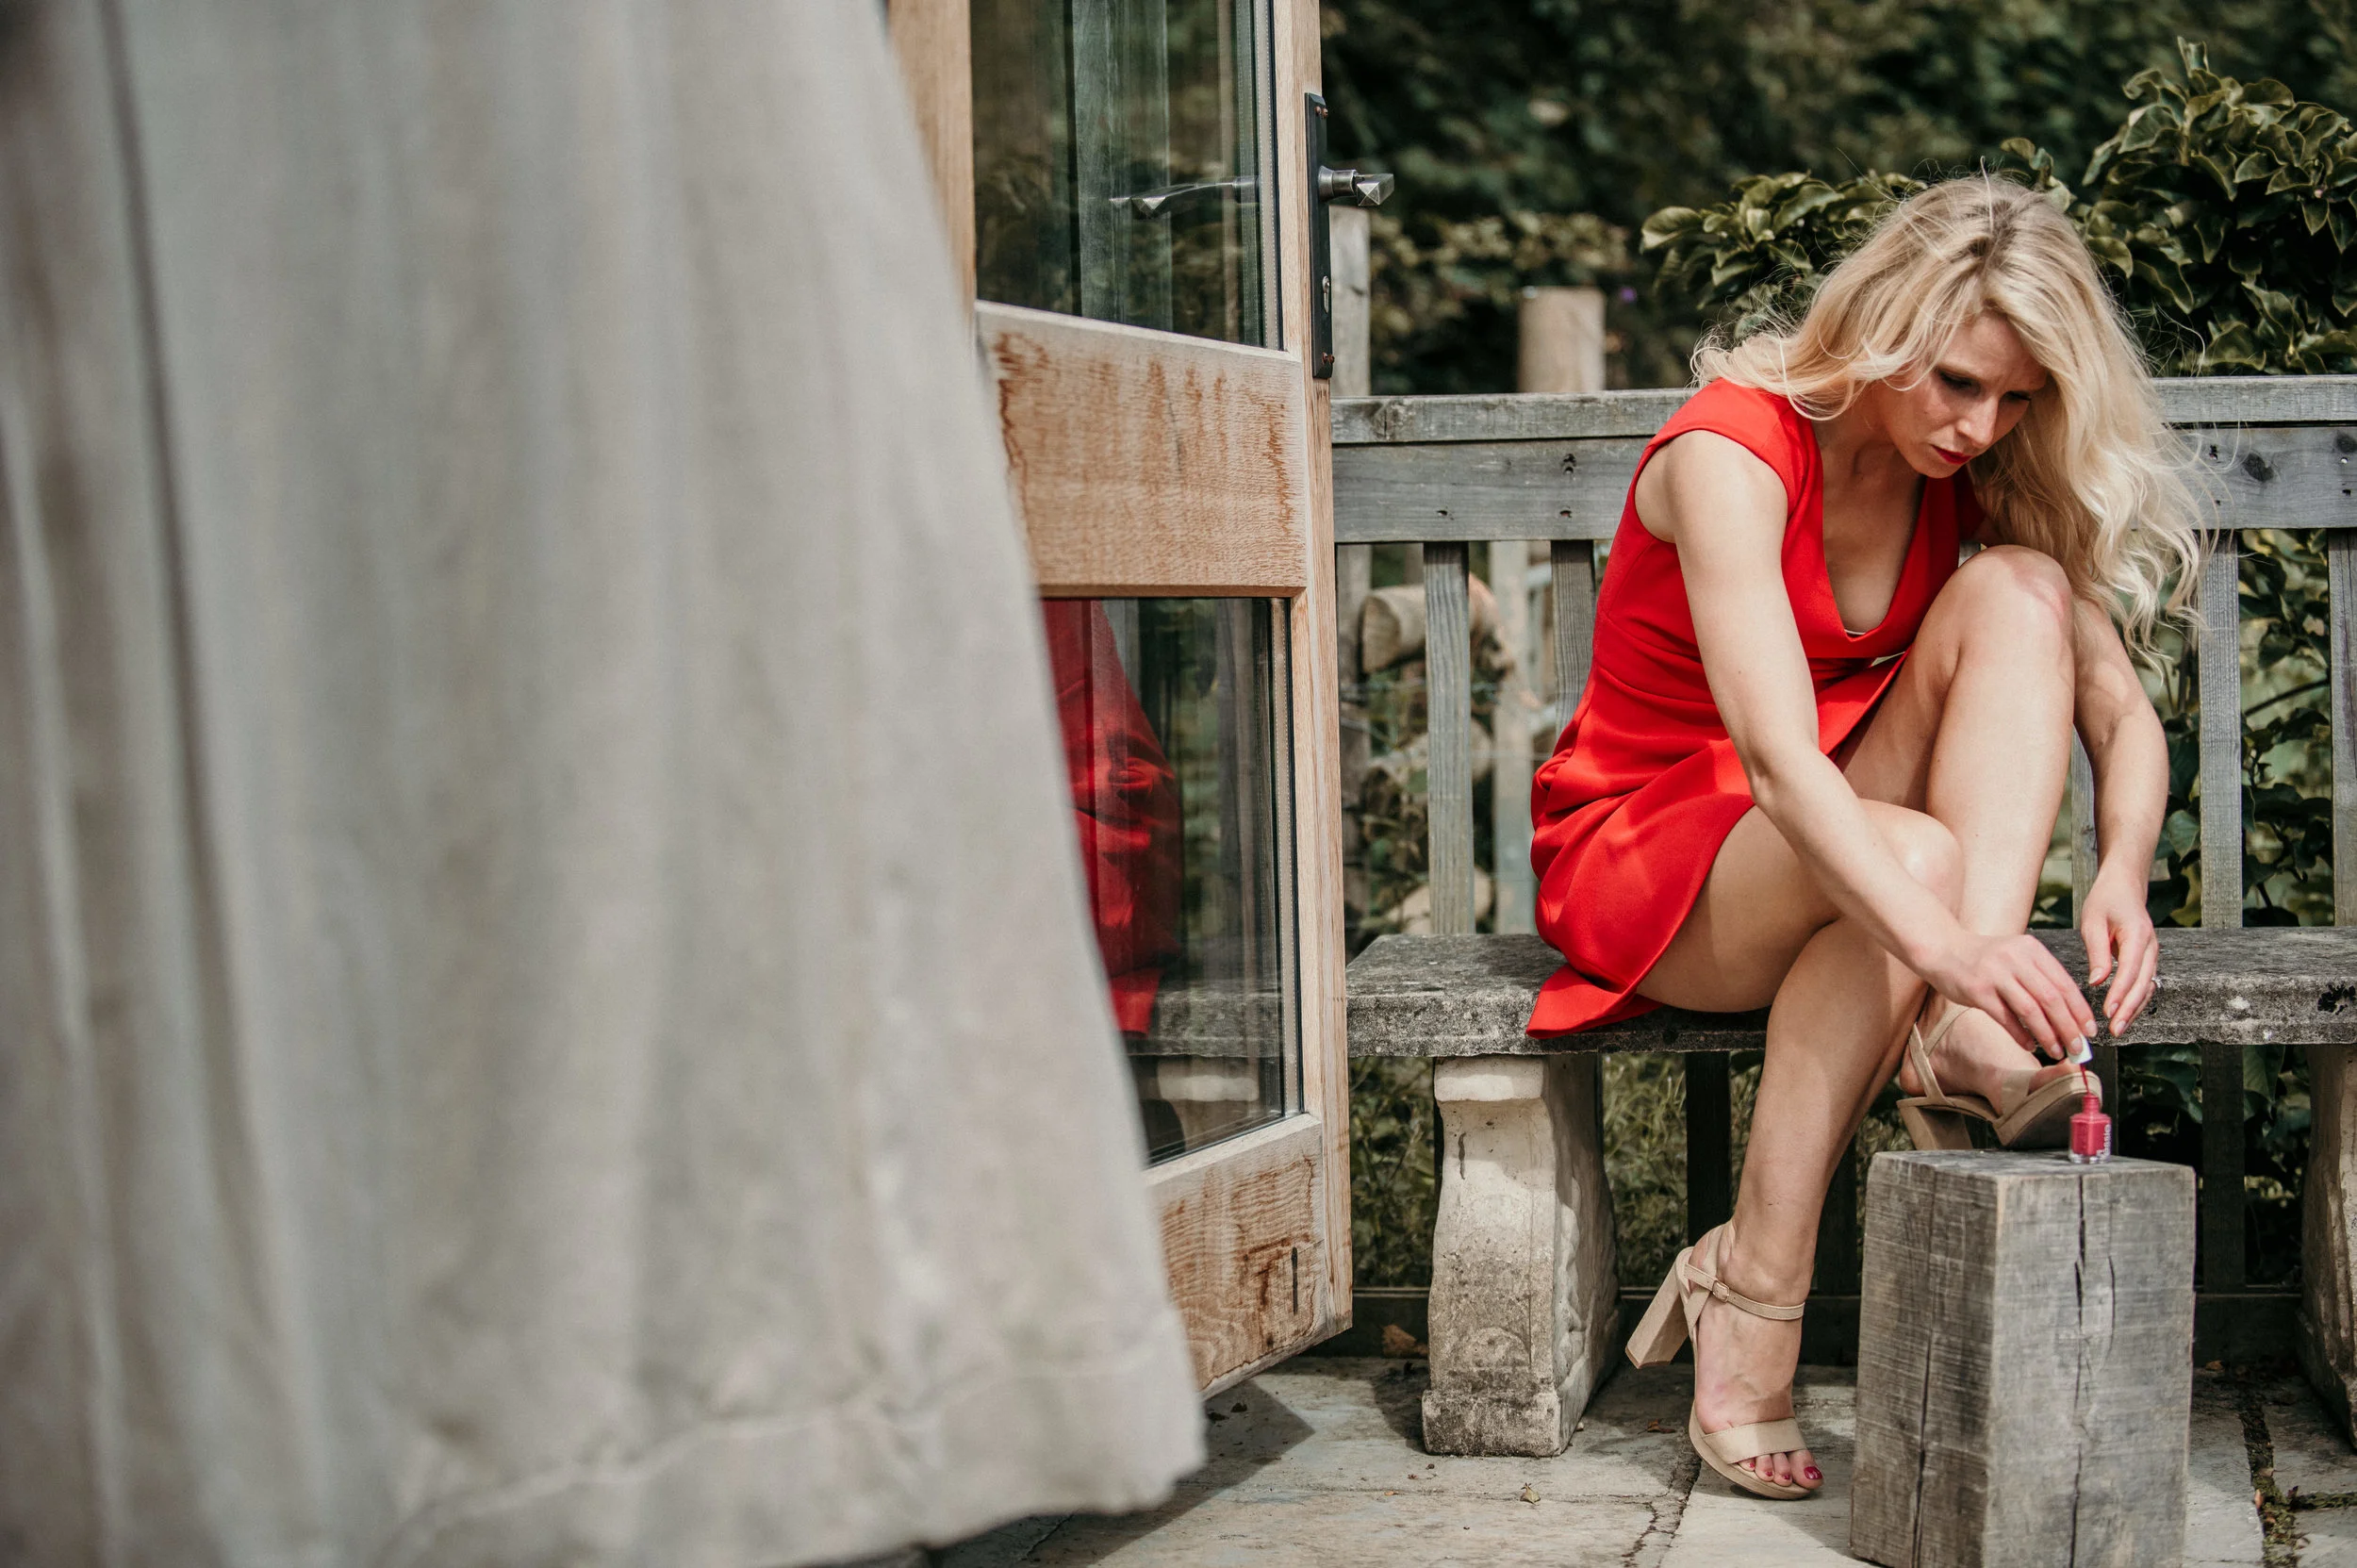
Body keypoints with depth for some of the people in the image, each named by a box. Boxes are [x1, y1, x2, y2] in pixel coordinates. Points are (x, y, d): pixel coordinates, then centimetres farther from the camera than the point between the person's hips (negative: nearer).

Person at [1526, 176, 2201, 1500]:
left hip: (1833, 854, 6)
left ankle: (1974, 1044, -34)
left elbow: (2122, 711, -7)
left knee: (2018, 591, -19)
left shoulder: (1980, 477, -3)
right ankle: (1748, 1295, -29)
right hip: (1638, 846, -6)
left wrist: (2121, 877, -30)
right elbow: (1775, 755, -36)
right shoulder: (1733, 451, -22)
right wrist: (1944, 943, -49)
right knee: (1915, 854, -36)